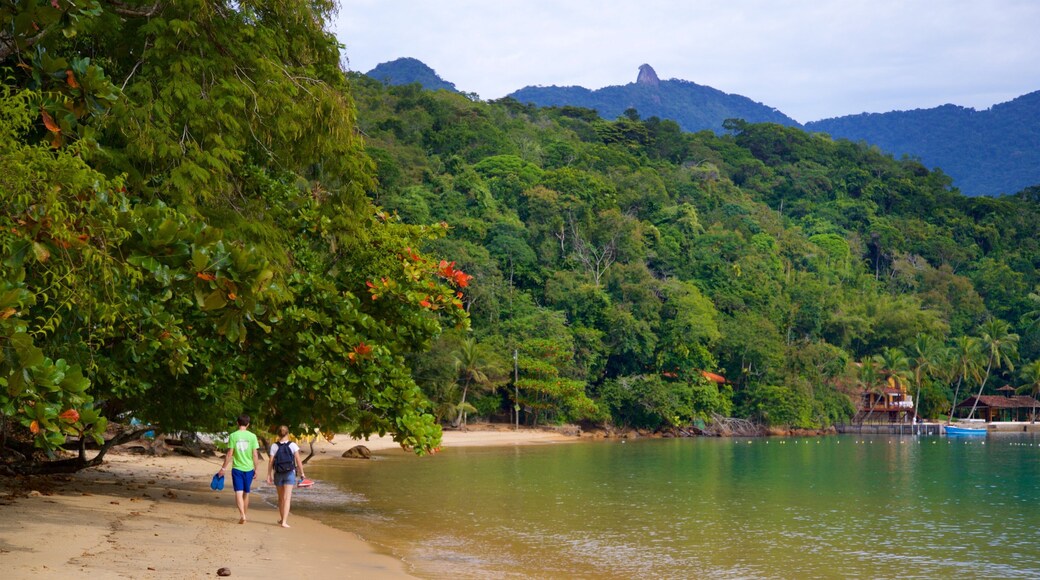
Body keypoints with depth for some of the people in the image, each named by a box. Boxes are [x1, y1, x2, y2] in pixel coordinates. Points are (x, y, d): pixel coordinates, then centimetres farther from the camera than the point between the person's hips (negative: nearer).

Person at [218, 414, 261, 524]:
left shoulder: (233, 436, -5)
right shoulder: (252, 436, -3)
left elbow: (229, 454, -6)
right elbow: (255, 455, -3)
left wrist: (223, 468, 2)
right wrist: (256, 469, 7)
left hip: (237, 468, -1)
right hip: (249, 468, 1)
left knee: (238, 493, -4)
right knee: (246, 493, 15)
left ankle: (242, 515, -21)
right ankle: (244, 514, 25)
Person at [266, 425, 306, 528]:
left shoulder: (274, 446, -3)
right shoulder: (293, 445, -5)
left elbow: (271, 462, -5)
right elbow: (298, 461, -6)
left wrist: (269, 475, 1)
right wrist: (301, 473, 3)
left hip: (278, 474, 2)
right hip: (290, 473, -2)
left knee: (281, 498, 18)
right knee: (287, 498, -4)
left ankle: (282, 518, 31)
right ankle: (284, 521, -14)